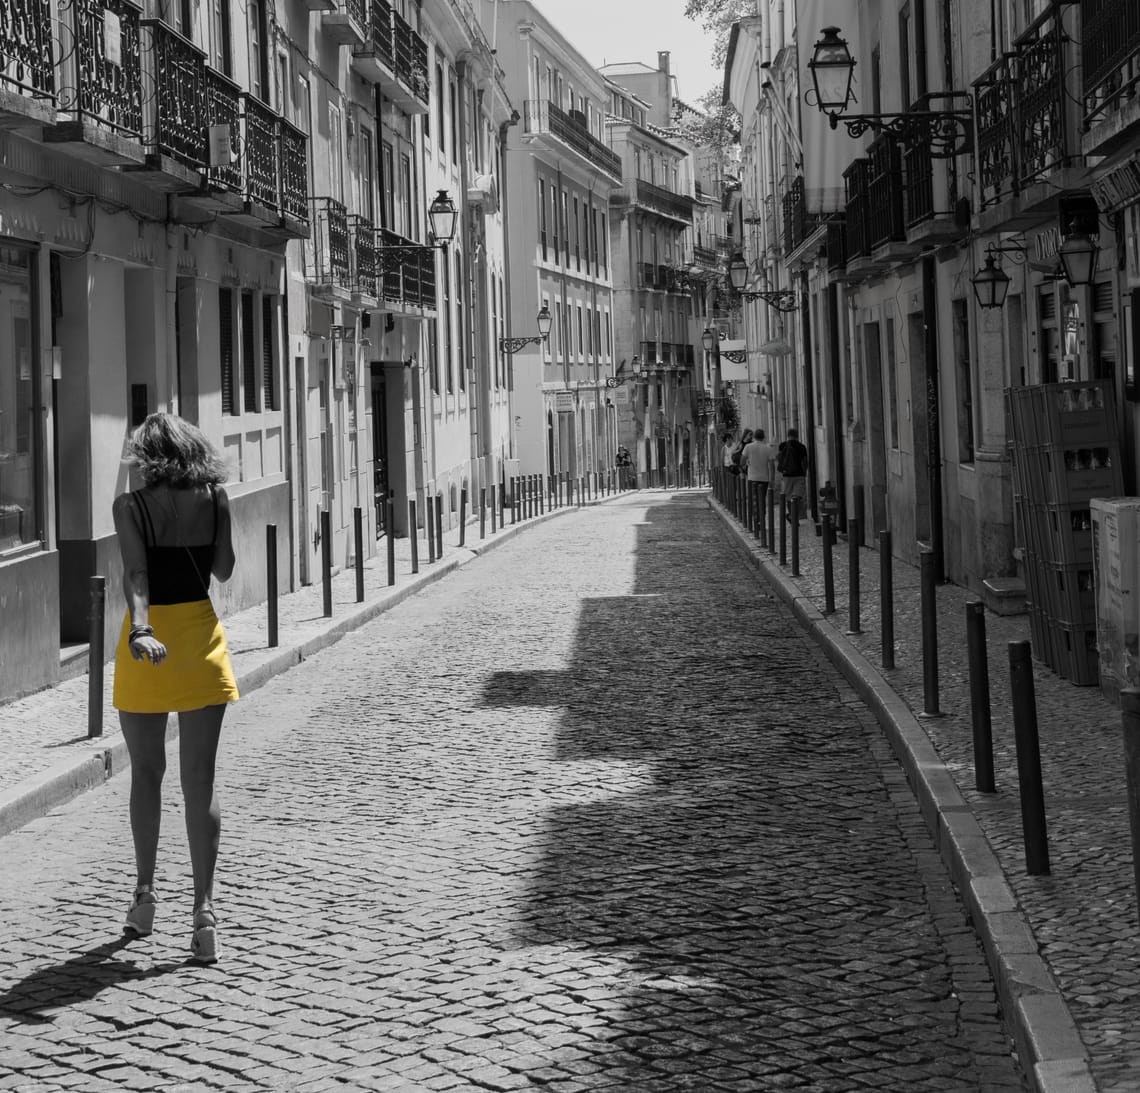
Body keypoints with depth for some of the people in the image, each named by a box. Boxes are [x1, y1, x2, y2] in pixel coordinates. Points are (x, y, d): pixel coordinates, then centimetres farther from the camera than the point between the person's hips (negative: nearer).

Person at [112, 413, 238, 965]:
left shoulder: (130, 506, -8)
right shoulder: (215, 498, -1)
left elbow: (136, 572, -22)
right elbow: (223, 570, 7)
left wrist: (140, 630, -33)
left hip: (149, 640, -1)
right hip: (200, 636, 2)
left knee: (146, 773, 16)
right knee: (199, 781, 1)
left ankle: (145, 893, 25)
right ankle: (204, 908, -7)